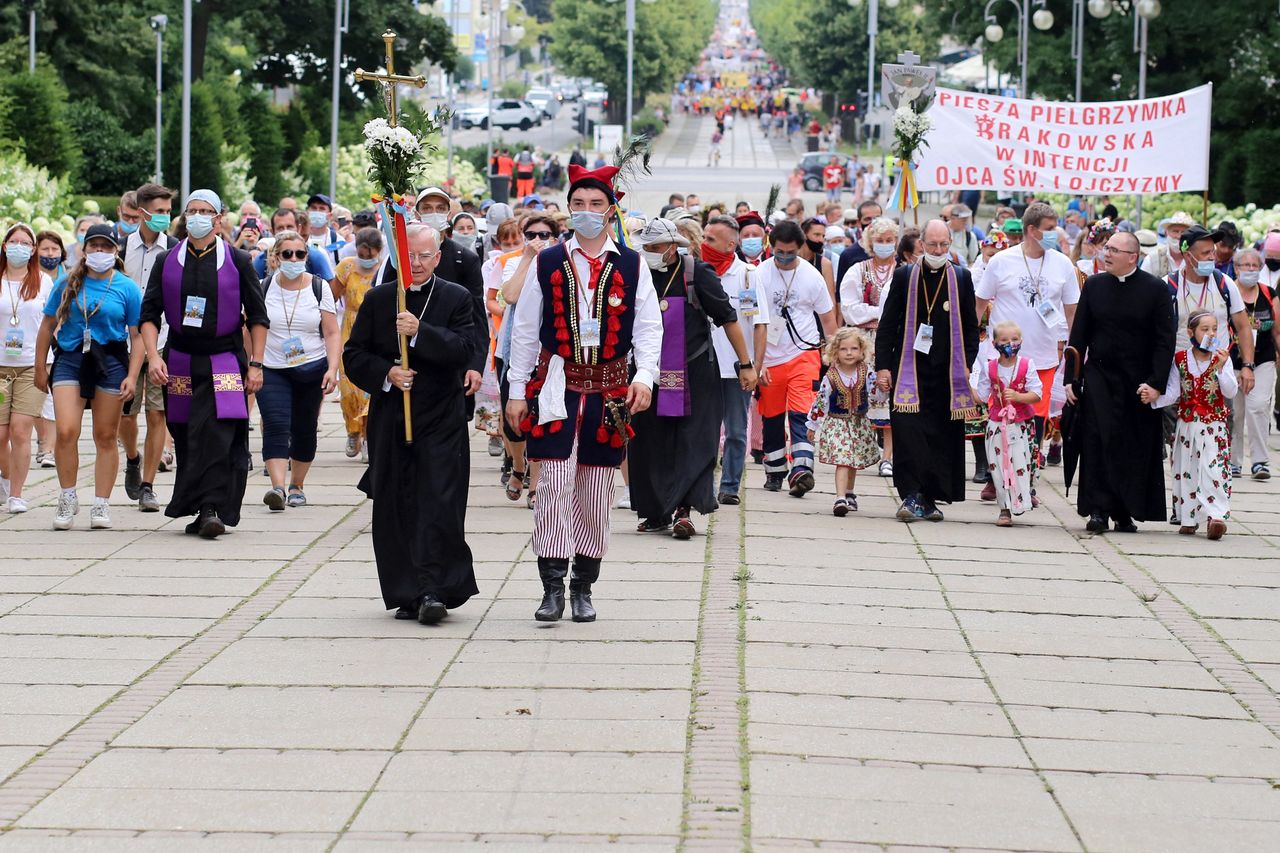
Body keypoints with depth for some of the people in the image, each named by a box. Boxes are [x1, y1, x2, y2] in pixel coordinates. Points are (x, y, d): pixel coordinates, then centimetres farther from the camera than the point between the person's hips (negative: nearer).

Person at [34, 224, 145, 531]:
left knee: (106, 437, 4)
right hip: (69, 359, 0)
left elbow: (137, 336, 2)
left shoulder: (127, 287, 3)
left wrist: (131, 376, -6)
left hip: (111, 362, 0)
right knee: (66, 431, -13)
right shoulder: (67, 284, 6)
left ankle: (101, 505, 14)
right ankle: (67, 499, 3)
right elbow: (48, 325, 12)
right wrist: (40, 368, 10)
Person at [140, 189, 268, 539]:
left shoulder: (237, 261, 2)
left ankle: (212, 509, -17)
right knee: (185, 437, 5)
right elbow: (149, 314, 5)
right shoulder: (167, 262, 6)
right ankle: (204, 510, 15)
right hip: (179, 362, 3)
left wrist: (255, 364, -1)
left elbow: (258, 316, 5)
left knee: (216, 432, -17)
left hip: (225, 363, -3)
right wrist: (153, 356, -9)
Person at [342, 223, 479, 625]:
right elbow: (353, 355, 8)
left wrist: (420, 332, -22)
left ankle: (434, 591, -10)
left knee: (439, 505, -11)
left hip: (440, 421, -2)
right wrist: (386, 373, -10)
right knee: (395, 511, 3)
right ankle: (407, 595, 10)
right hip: (390, 421, 2)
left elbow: (465, 350, -11)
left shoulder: (456, 298, 3)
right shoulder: (377, 299, 8)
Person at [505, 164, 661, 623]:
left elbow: (649, 326, 3)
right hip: (557, 385, -1)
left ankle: (583, 587, 16)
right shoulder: (547, 262, 4)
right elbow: (524, 329, 6)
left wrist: (645, 375, -13)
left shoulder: (632, 265, 5)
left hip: (609, 389, 1)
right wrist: (517, 391, 3)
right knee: (555, 482, -11)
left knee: (596, 490, 6)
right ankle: (552, 586, -8)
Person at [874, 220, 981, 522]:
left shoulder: (962, 278, 7)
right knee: (907, 430, -13)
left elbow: (971, 326, 10)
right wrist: (883, 366, -2)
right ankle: (911, 494, -11)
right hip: (910, 369, -1)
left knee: (943, 436, 2)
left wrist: (967, 365, 1)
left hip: (948, 372, 1)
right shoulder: (904, 276, 5)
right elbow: (887, 324, 5)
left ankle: (930, 498, 11)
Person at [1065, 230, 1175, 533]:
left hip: (1138, 381, -1)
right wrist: (1071, 379, 3)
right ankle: (1099, 510, -5)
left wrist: (1155, 382, -13)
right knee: (1099, 442, -8)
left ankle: (1126, 513, 10)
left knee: (1136, 448, 2)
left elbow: (1165, 340, -4)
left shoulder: (1155, 289, -2)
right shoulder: (1093, 285, 6)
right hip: (1099, 376, 1)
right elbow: (1078, 336, 9)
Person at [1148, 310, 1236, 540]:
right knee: (1186, 471, 6)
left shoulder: (1221, 359, -2)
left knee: (1213, 469, -13)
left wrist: (1220, 368, -21)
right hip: (1187, 424, 2)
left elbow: (1231, 392, -9)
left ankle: (1216, 516, -19)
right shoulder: (1180, 359, 1)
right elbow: (1173, 393, -1)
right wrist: (1155, 397, -18)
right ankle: (1188, 518, 15)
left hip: (1214, 426, -2)